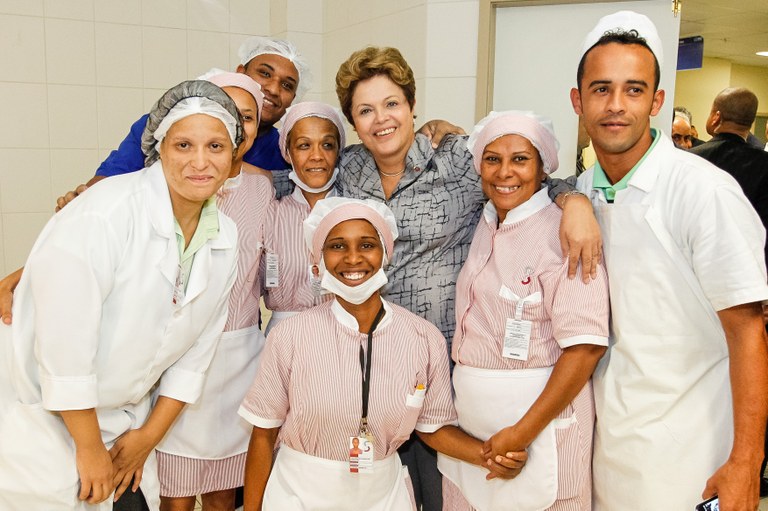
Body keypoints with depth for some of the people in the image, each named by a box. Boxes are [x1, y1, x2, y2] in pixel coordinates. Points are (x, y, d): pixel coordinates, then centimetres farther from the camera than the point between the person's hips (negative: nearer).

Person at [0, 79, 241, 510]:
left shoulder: (226, 239, -3)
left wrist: (150, 435, 4)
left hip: (125, 423, 6)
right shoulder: (104, 213, -24)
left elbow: (196, 351, 4)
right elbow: (63, 340, -23)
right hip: (43, 419, -5)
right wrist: (90, 448, -13)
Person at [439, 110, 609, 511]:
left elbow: (586, 347, -19)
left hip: (538, 414, -6)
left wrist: (522, 432, -19)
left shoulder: (562, 233, -15)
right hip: (467, 414, 6)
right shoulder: (482, 227, 6)